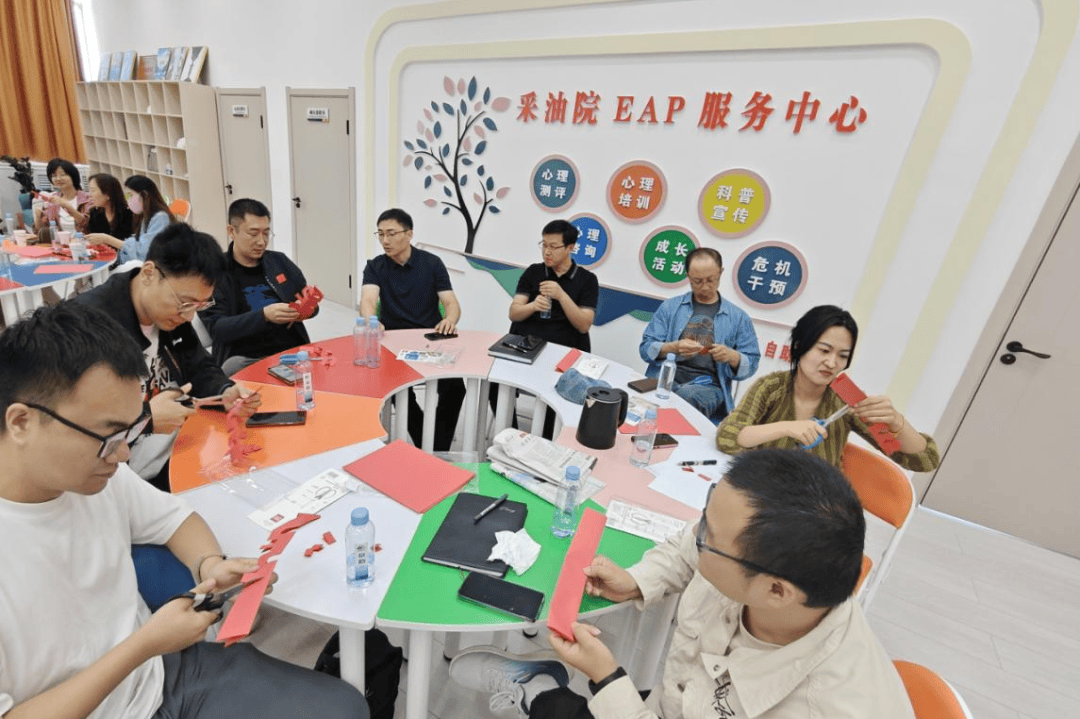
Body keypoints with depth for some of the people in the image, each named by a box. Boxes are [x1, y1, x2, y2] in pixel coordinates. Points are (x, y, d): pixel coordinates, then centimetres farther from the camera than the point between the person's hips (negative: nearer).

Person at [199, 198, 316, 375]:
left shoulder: (279, 261, 14)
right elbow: (216, 328, -6)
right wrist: (264, 316, -22)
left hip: (292, 351, 3)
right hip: (244, 358, -3)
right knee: (232, 367, -34)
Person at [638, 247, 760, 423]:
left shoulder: (738, 317, 16)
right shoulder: (670, 306, 16)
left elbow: (751, 364, 13)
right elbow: (645, 349, 8)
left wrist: (731, 356, -9)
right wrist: (673, 347, -12)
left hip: (707, 384, 0)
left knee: (688, 397, -38)